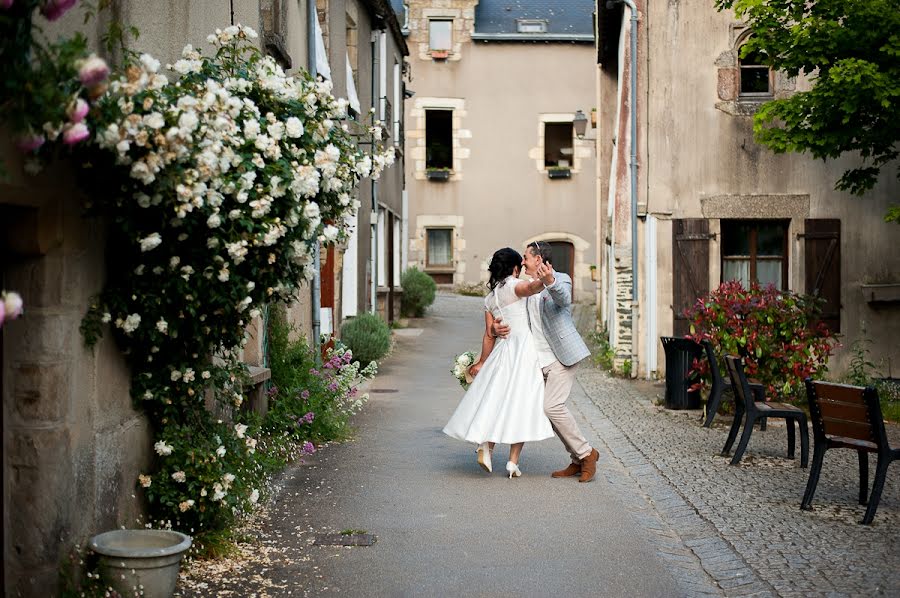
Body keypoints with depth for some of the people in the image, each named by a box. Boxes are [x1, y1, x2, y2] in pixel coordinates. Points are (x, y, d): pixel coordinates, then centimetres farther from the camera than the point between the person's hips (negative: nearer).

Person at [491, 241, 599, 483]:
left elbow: (564, 299, -28)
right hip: (542, 361, 8)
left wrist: (549, 281, -50)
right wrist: (496, 329, -8)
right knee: (548, 410, 4)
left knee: (552, 406, -18)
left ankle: (586, 453, -3)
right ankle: (578, 461, 13)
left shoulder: (561, 279, -5)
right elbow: (514, 320, 16)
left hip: (562, 356, -8)